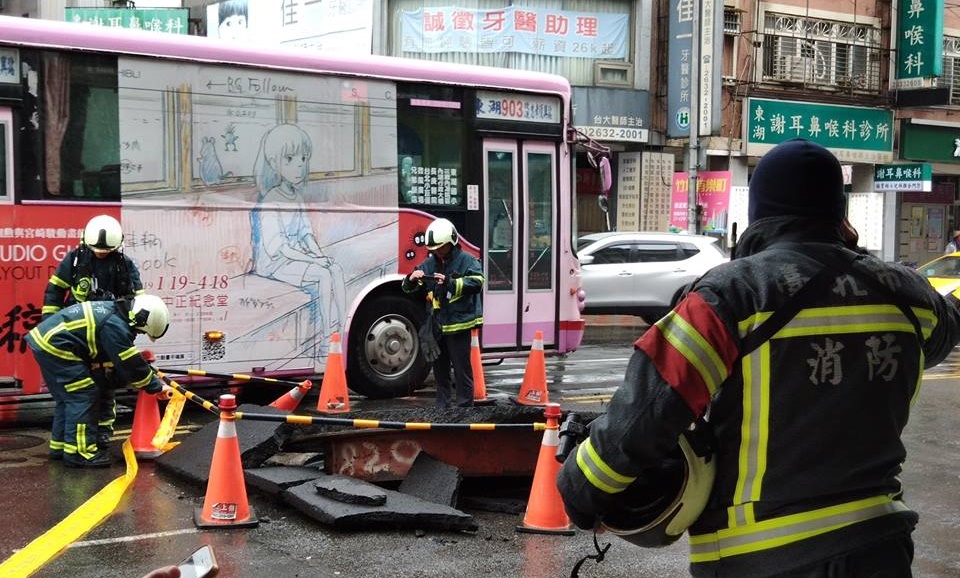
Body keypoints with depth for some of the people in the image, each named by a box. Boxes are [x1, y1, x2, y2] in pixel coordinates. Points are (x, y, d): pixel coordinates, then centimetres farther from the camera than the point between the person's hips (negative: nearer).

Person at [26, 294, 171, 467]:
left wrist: (149, 374, 18)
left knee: (66, 397, 19)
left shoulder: (114, 312, 11)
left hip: (43, 339, 11)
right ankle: (78, 452, -3)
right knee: (82, 396, -6)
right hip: (55, 345, -11)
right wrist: (156, 387, -3)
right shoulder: (116, 326, -19)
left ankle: (60, 446, 27)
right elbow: (130, 365, -13)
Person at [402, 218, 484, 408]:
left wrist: (450, 283, -32)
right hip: (436, 324, 6)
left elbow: (477, 281, -22)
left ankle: (464, 407, 7)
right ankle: (442, 406, 25)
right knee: (440, 369, 14)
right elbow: (409, 288, 11)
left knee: (461, 369, -1)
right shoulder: (429, 263, 10)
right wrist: (411, 280, -14)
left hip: (459, 323, -6)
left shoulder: (467, 260, -5)